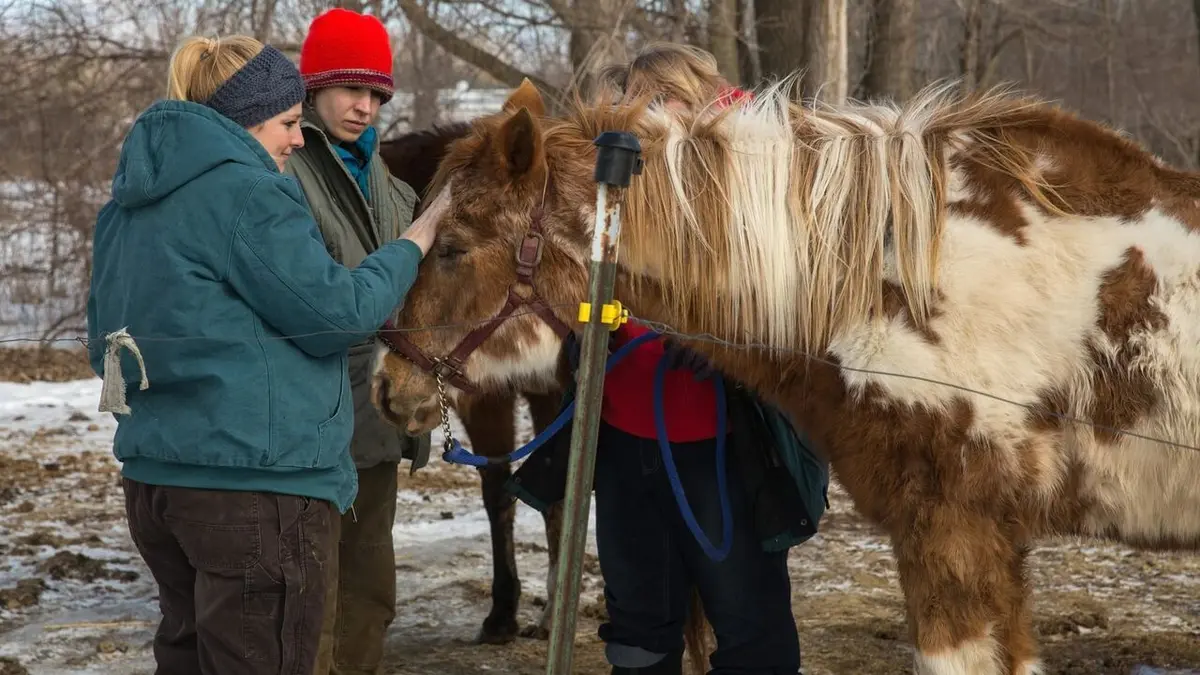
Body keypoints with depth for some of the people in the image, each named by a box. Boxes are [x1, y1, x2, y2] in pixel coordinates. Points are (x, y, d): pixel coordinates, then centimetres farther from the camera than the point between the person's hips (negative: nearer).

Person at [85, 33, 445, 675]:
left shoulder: (129, 201, 14)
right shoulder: (248, 191, -14)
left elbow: (105, 335, 22)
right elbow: (334, 312, -12)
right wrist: (413, 245, 2)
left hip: (152, 474, 9)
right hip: (256, 480, -9)